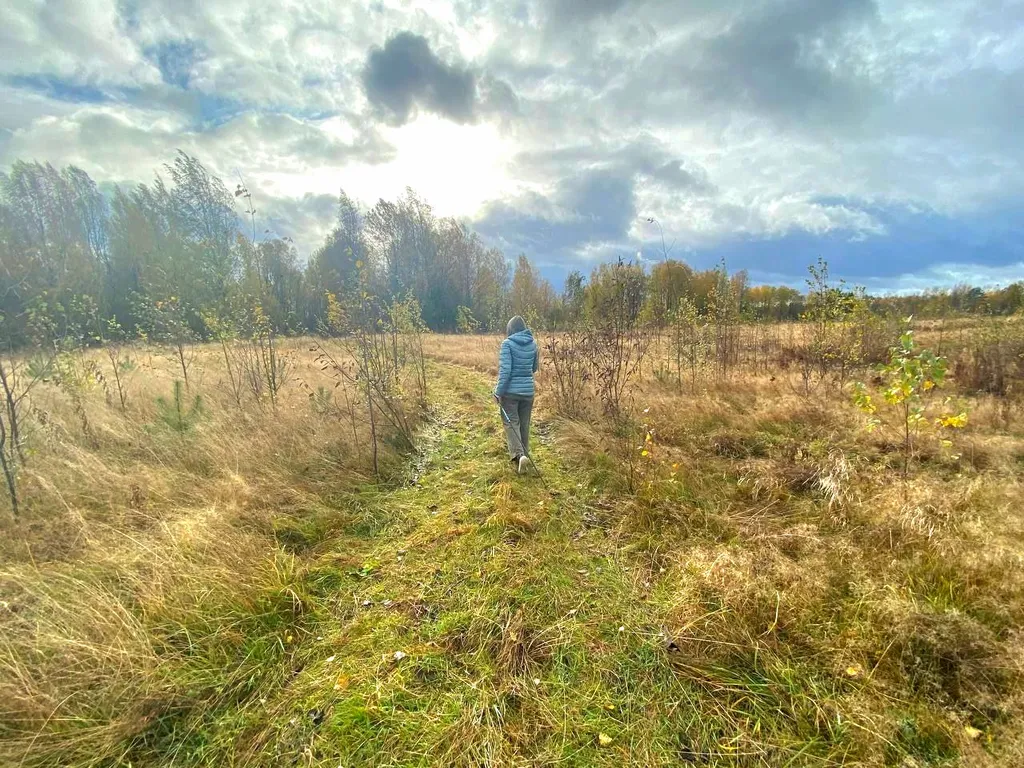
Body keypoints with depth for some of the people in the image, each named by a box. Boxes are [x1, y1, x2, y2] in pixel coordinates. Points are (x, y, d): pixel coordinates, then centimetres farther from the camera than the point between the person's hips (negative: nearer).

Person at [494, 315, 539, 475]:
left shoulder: (507, 343, -10)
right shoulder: (533, 344, 4)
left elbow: (505, 369, -17)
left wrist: (499, 391, -12)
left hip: (510, 391, -4)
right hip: (528, 390, 4)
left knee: (511, 422, 2)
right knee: (524, 424, 14)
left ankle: (519, 455, -17)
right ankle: (524, 456, 22)